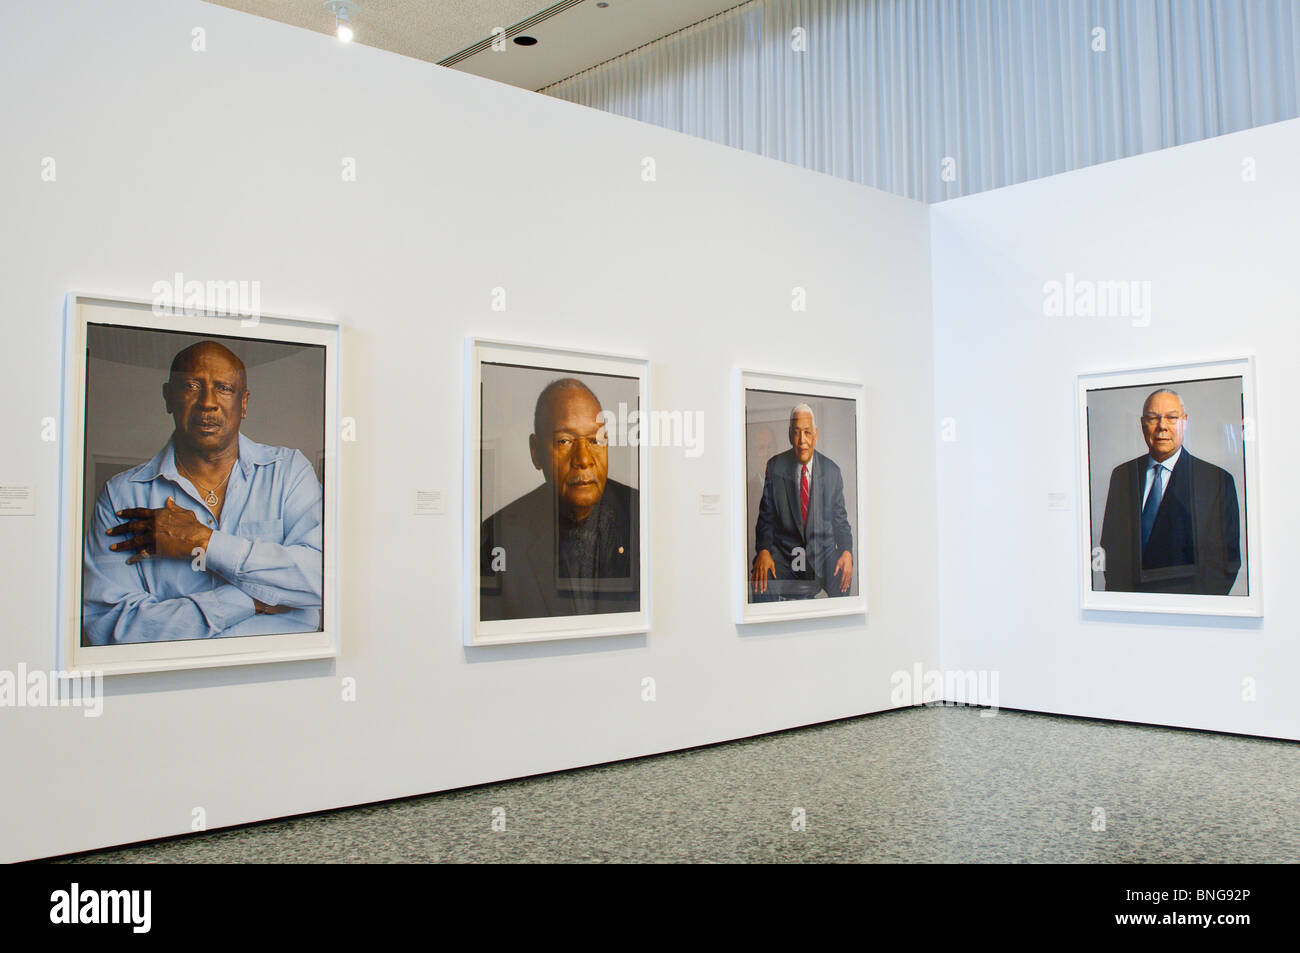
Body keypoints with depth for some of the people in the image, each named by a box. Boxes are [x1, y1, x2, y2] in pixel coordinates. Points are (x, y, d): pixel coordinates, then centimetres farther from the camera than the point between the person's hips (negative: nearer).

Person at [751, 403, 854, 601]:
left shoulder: (832, 471, 2)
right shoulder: (775, 467, 0)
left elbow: (840, 518, 7)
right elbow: (766, 516, 2)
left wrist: (846, 552, -13)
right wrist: (763, 550, -16)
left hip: (822, 552, 1)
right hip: (783, 553, -1)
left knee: (843, 581, -27)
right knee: (759, 583, -28)